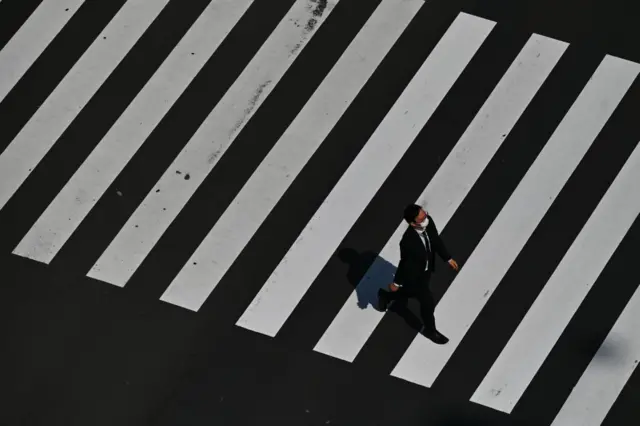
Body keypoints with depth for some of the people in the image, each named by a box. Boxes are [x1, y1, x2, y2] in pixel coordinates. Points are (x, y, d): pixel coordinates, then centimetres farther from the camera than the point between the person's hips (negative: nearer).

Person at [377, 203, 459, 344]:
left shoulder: (428, 221, -23)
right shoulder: (408, 241, -41)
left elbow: (436, 240, -3)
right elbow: (404, 263, -24)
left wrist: (448, 258, 6)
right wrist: (396, 282, -8)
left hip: (426, 269, 7)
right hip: (414, 275, -7)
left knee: (412, 292, 32)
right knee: (428, 303, 13)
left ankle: (385, 296, 58)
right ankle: (430, 329, 44)